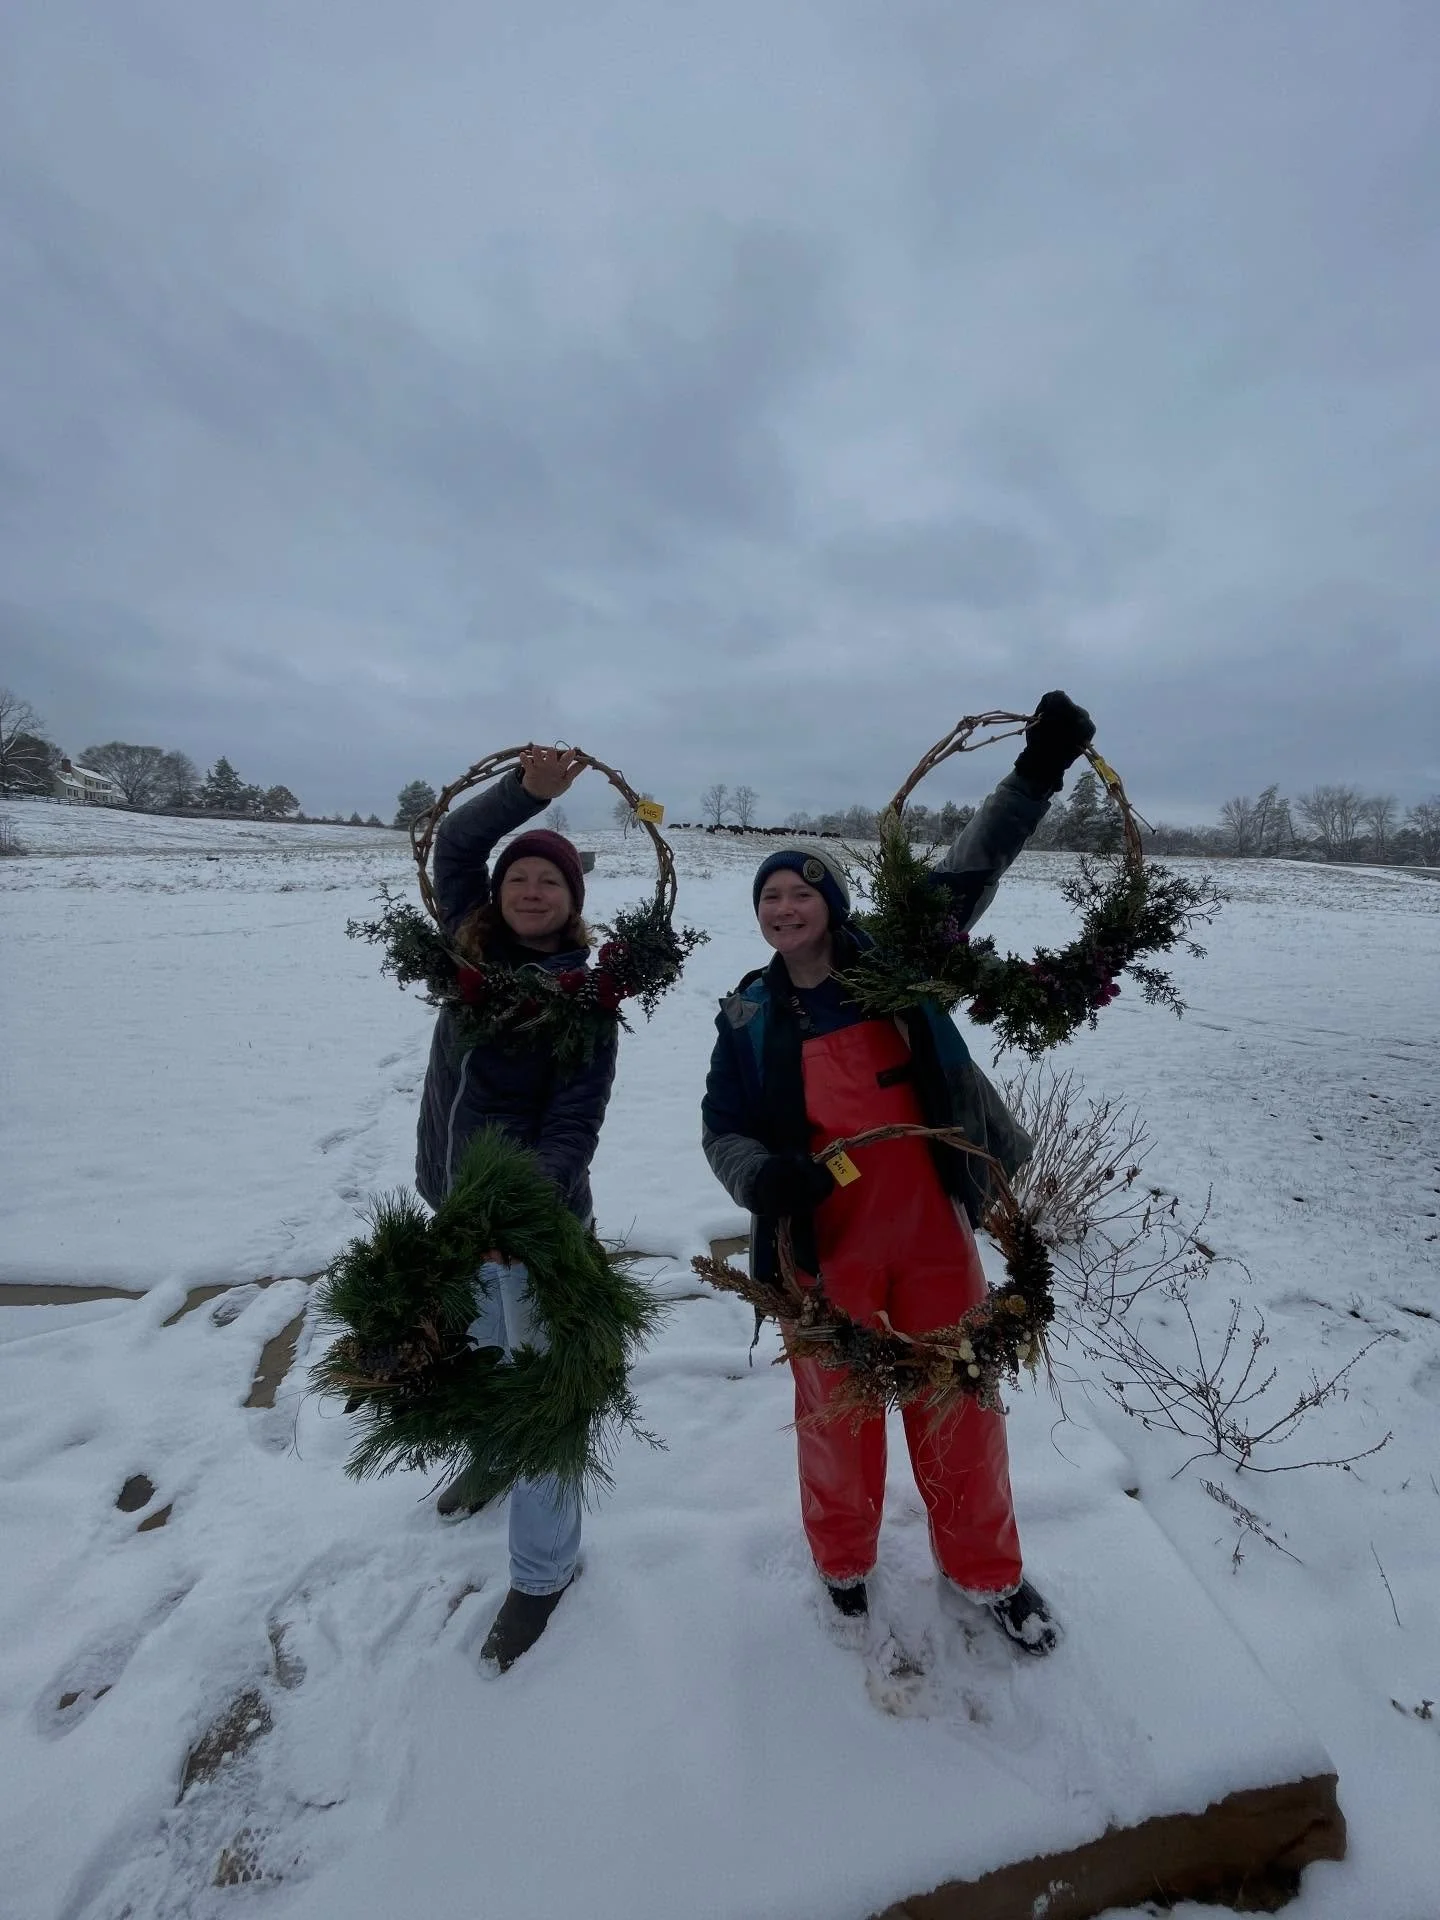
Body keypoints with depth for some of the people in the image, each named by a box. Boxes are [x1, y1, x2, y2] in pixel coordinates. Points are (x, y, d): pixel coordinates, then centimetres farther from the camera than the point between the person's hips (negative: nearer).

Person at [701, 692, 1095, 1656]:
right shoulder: (749, 1015, -3)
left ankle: (985, 1567, 44)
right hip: (825, 1242, 0)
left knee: (960, 1402, 16)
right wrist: (761, 1176, -23)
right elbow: (723, 1129, -2)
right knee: (837, 1410, 15)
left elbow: (965, 877, -3)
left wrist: (1035, 777, -10)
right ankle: (845, 1561, 46)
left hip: (932, 1225, 1)